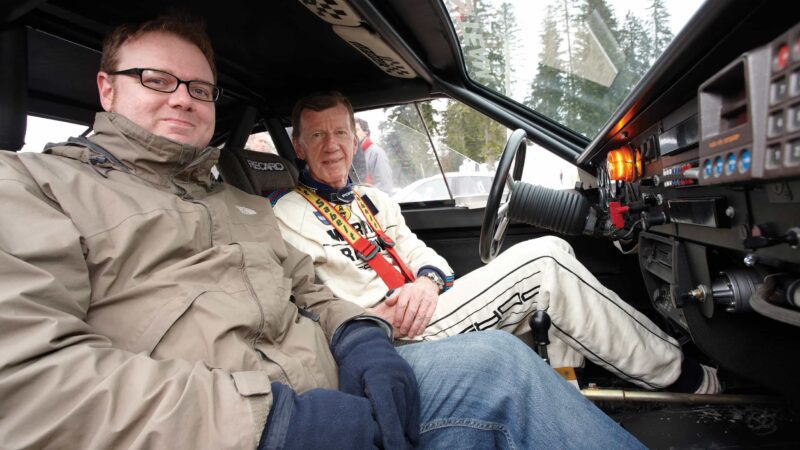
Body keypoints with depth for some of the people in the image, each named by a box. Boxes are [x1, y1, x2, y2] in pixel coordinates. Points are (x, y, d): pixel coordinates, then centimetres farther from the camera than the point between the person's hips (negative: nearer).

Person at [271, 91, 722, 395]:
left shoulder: (375, 201, 20)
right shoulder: (286, 215, 0)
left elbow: (417, 251, 13)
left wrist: (425, 282, -11)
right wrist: (386, 316, -22)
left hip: (429, 310, 7)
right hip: (391, 342, -7)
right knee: (545, 262, -18)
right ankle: (685, 378, -2)